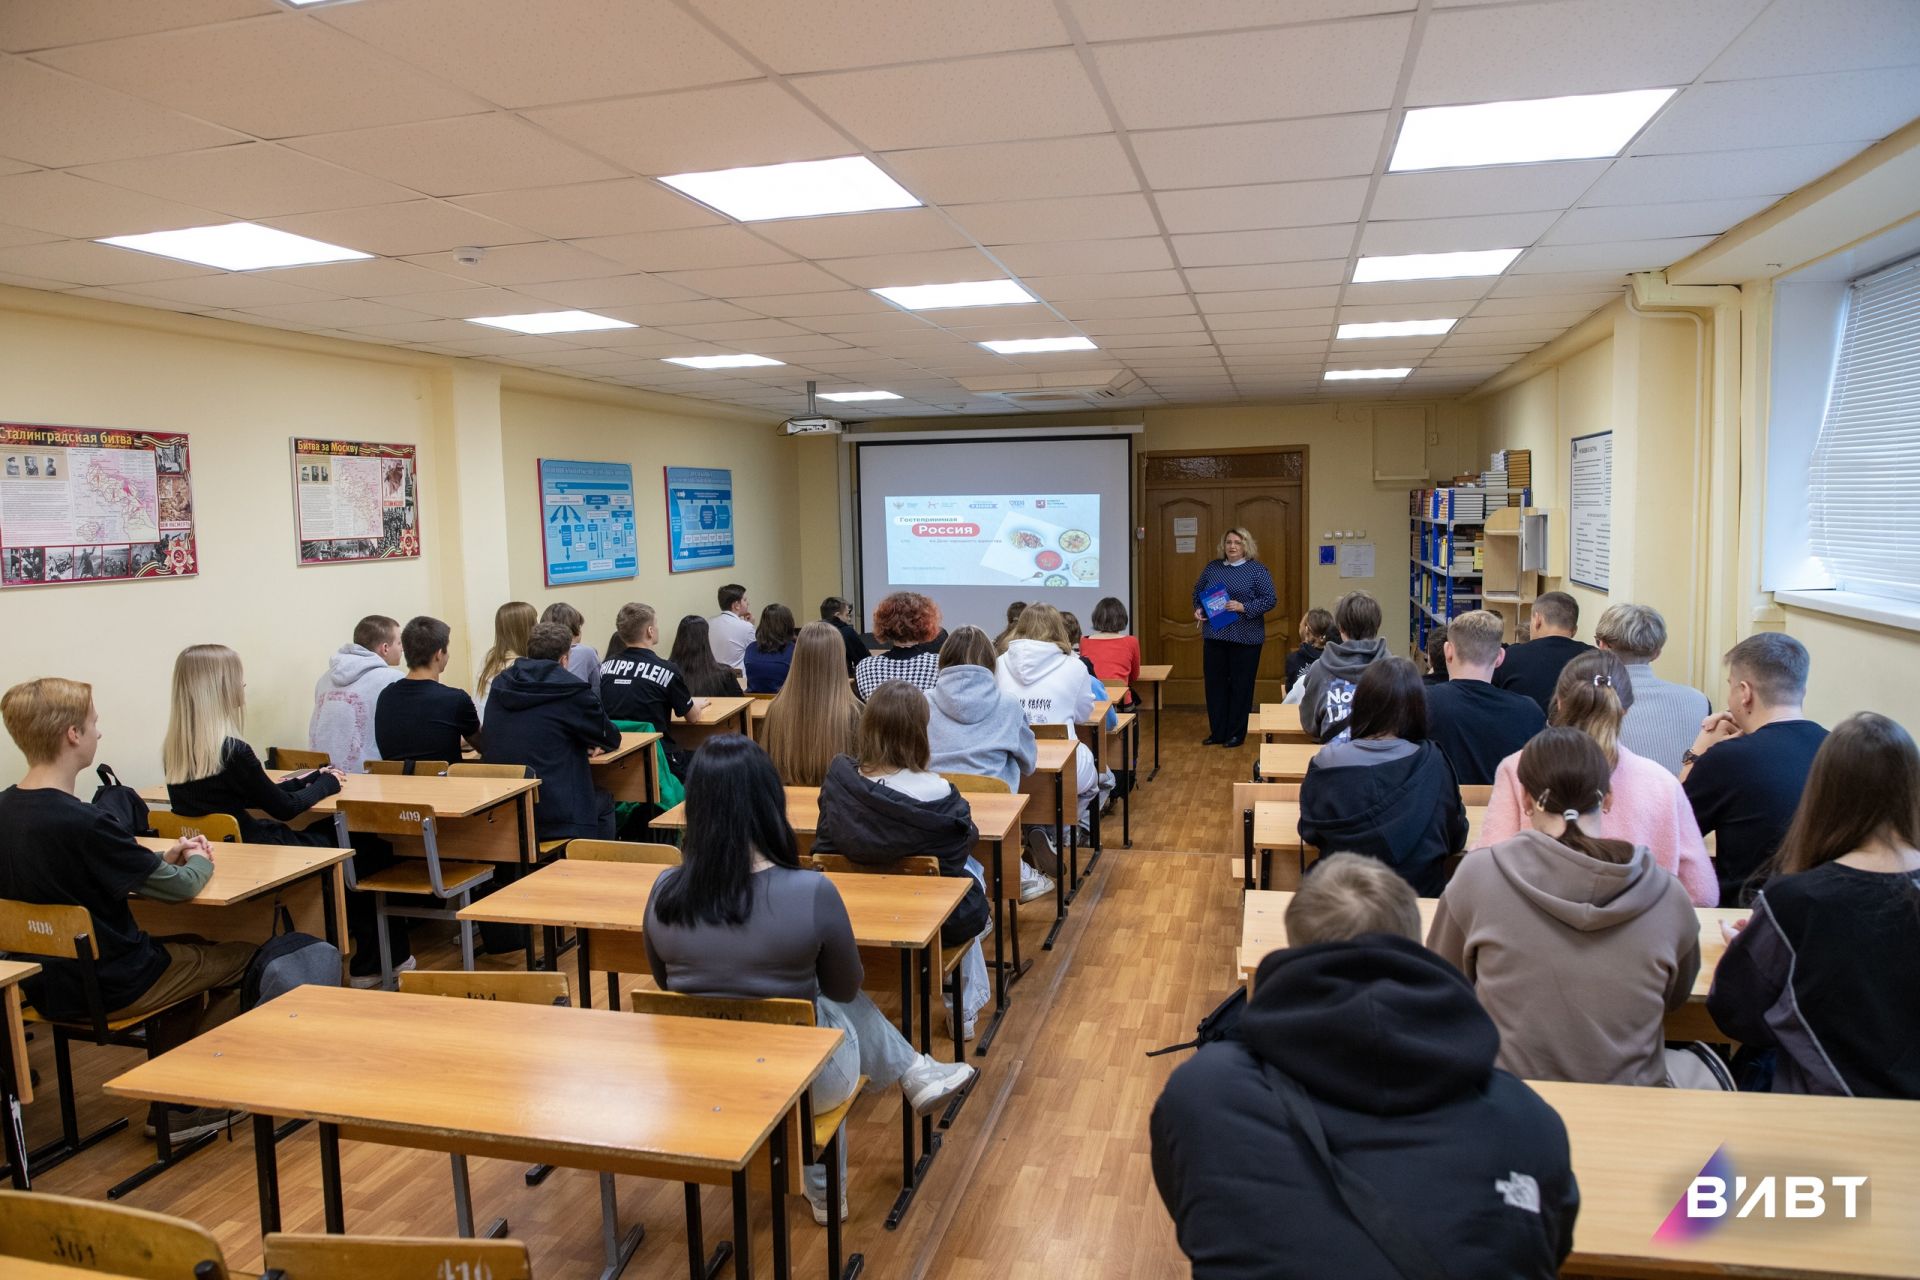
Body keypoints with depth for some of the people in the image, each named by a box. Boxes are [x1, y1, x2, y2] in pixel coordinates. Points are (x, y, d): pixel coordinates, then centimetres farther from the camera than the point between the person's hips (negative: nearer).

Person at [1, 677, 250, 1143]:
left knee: (189, 948, 28)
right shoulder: (83, 823, -29)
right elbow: (181, 887, -17)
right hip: (107, 990, -9)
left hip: (46, 985, 9)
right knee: (240, 957, 11)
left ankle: (171, 1103, 28)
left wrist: (162, 857, 6)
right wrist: (201, 861, 4)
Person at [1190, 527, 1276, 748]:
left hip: (1245, 638, -4)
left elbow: (1269, 600, -7)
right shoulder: (1212, 567, 9)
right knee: (1214, 683, 7)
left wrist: (1243, 607, -18)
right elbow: (1198, 591, 19)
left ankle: (1236, 734, 12)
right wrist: (1198, 609, 0)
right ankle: (1217, 732, 17)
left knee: (1241, 686, 2)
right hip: (1214, 636, 4)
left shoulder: (1257, 570, -3)